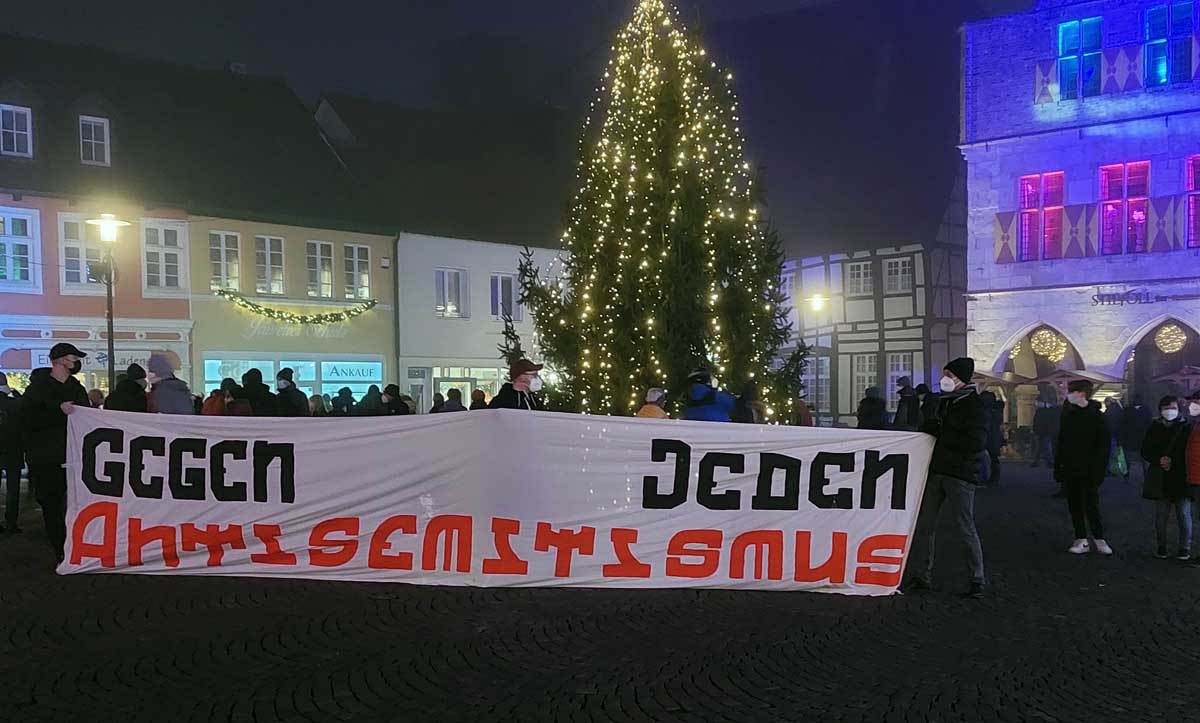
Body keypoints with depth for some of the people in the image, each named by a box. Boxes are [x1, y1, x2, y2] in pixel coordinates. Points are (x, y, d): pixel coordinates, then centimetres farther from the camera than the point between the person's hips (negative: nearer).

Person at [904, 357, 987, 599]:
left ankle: (977, 579, 12)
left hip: (960, 475, -7)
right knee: (923, 525, 5)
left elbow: (977, 442, -19)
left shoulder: (974, 404, -8)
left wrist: (939, 431, -15)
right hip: (936, 471, 7)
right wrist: (930, 428, 1)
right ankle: (921, 575, 14)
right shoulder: (944, 401, 15)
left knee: (965, 528, -1)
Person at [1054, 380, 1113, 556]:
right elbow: (1060, 443, 12)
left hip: (1088, 471, -5)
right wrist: (1058, 468, 7)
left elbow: (1103, 446, -10)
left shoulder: (1096, 416, -8)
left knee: (1091, 506, -2)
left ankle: (1099, 539, 12)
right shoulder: (1068, 415, 8)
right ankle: (1081, 541, 15)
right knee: (1075, 506, 8)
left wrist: (1098, 471, -15)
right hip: (1070, 470, 5)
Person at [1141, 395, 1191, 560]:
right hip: (1161, 479, 2)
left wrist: (1173, 462, -14)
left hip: (1181, 479, -2)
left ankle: (1185, 548, 12)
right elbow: (1145, 452, 7)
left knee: (1183, 515, 2)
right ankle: (1161, 547, 15)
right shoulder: (1154, 428, 7)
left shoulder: (1186, 428, 1)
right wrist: (1159, 460, -11)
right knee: (1160, 516, 5)